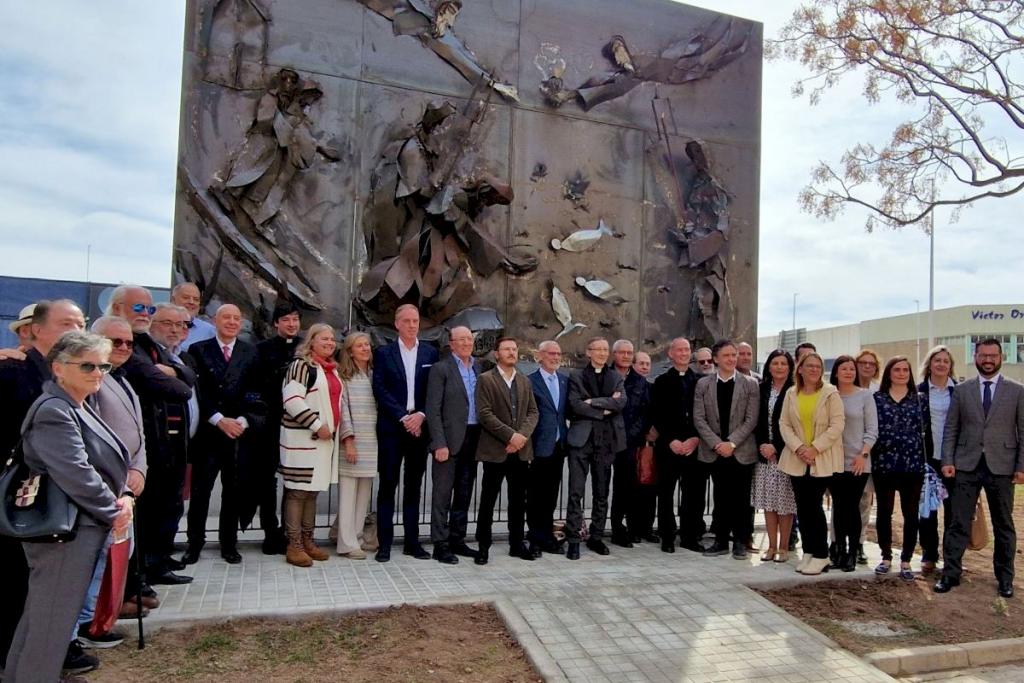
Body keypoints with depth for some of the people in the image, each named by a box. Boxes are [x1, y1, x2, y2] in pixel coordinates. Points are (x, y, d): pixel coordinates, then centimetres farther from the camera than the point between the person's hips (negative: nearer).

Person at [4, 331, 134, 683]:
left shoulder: (79, 407, 13)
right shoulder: (54, 411, -19)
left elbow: (103, 462, 15)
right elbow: (74, 473, -25)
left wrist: (123, 497, -3)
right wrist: (113, 512, -14)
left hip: (81, 526, 10)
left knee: (42, 615, 21)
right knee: (53, 619, 2)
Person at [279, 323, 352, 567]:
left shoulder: (332, 369, 17)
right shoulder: (301, 365, -8)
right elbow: (291, 399, -19)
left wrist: (346, 434, 14)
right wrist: (317, 424, -19)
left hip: (325, 439, 8)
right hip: (302, 439, -8)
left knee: (313, 490, 13)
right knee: (297, 491, -2)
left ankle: (307, 540, 22)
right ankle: (294, 546, 5)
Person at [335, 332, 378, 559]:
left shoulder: (374, 375, 13)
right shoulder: (343, 375, -3)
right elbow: (342, 408, -8)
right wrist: (349, 440, -13)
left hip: (372, 442, 5)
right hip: (352, 442, -5)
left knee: (364, 494, 9)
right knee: (348, 493, -2)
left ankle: (356, 537, 18)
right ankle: (347, 543, 3)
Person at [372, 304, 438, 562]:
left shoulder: (430, 353, 9)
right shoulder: (384, 353, 4)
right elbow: (380, 390, -5)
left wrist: (421, 415, -10)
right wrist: (403, 418, -13)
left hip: (419, 425, 2)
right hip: (391, 427, -2)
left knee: (413, 486, 8)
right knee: (387, 485, 1)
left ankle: (412, 541, 15)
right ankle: (385, 543, 7)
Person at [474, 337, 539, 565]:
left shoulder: (525, 382, 15)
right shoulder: (485, 379, -2)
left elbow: (532, 412, 10)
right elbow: (484, 414, -11)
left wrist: (522, 435, -8)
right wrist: (510, 435, -16)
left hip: (521, 450, 5)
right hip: (495, 450, -5)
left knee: (518, 500, 10)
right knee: (488, 500, 1)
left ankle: (517, 544, 20)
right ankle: (483, 546, 10)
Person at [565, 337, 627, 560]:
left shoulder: (616, 378, 12)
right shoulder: (576, 377, 5)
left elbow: (621, 402, -7)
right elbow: (575, 405, -10)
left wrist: (593, 402, -12)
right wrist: (604, 409, -8)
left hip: (606, 440, 3)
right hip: (581, 439, -3)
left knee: (601, 492, 10)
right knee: (576, 492, -5)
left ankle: (596, 537, 20)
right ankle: (574, 539, 1)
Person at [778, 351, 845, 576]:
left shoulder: (831, 393, -3)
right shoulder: (791, 394, 8)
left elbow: (837, 425, -9)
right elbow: (784, 424, 5)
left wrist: (815, 448, -15)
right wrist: (798, 447, -10)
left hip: (823, 460, -4)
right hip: (797, 459, 4)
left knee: (814, 505, -7)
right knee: (802, 506, 6)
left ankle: (820, 555, 6)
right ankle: (808, 552, 17)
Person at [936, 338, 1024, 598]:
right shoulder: (961, 390, 5)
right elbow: (951, 429, 5)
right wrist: (947, 460, -3)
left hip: (1001, 467, 0)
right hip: (966, 465, 0)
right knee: (958, 523, 2)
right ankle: (950, 573, 10)